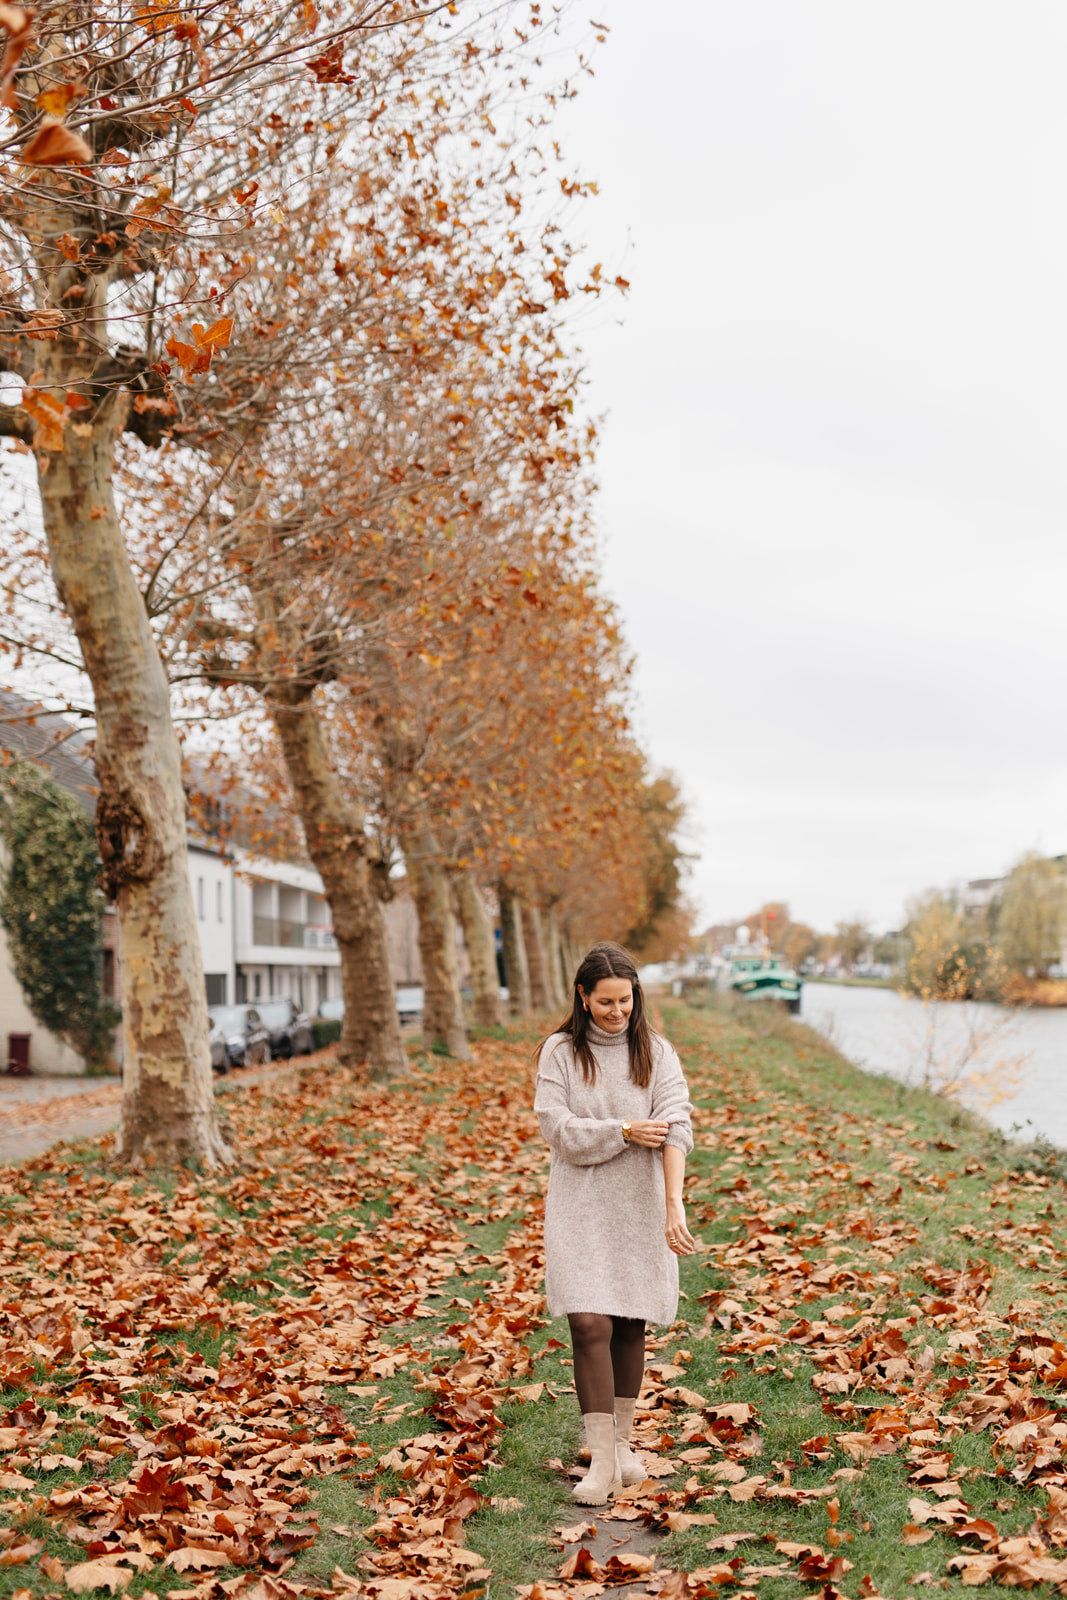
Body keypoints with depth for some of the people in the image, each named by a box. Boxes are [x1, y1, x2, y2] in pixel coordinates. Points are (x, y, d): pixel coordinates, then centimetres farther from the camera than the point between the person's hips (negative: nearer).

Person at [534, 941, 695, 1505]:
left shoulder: (656, 1052, 1)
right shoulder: (560, 1051, 0)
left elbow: (675, 1125, -11)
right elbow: (558, 1129, -8)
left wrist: (674, 1204, -23)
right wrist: (625, 1131, -15)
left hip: (641, 1205, 2)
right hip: (580, 1205, -1)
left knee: (630, 1326, 9)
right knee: (589, 1324, -10)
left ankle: (622, 1442, 25)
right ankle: (602, 1459, -5)